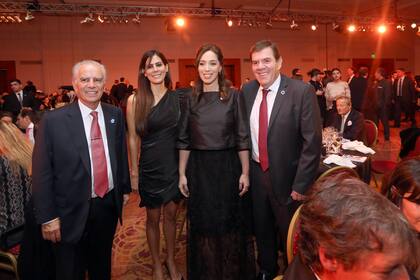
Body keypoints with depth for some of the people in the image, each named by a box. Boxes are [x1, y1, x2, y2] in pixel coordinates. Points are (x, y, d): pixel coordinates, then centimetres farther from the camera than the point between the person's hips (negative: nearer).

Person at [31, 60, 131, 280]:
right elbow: (42, 173, -11)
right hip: (72, 212, -3)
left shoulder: (115, 115, 0)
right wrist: (47, 217, -11)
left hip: (109, 204, 4)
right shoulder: (53, 120, -13)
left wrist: (125, 188, 12)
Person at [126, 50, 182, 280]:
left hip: (174, 166, 2)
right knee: (153, 218, 13)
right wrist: (133, 172, -2)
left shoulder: (177, 98, 0)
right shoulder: (135, 100, -6)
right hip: (150, 168, -2)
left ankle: (171, 260, 36)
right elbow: (133, 138, -3)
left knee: (171, 215, 15)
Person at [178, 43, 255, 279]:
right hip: (199, 168, 1)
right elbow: (184, 140, 4)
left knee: (230, 223, 11)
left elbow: (242, 138, -2)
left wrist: (245, 172, -6)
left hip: (228, 167, -1)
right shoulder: (190, 98, 3)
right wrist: (182, 174, 1)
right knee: (203, 224, 12)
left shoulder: (233, 96, -1)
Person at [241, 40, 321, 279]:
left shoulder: (302, 92, -15)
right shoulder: (247, 91, 1)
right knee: (262, 230, 22)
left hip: (287, 178, -4)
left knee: (290, 235, 17)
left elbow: (312, 142, -16)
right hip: (255, 174, 4)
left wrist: (301, 185, -17)